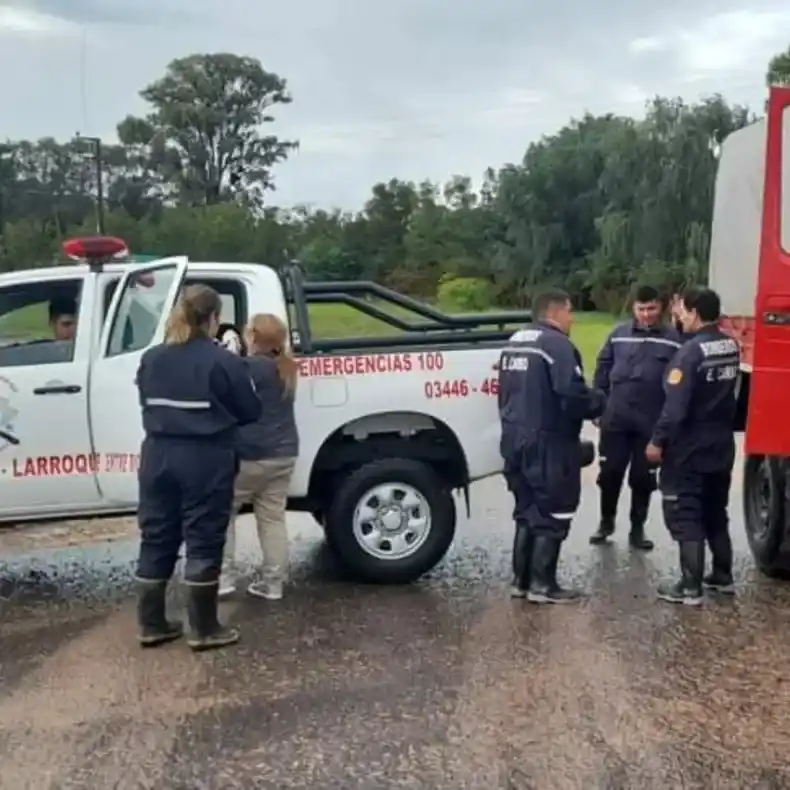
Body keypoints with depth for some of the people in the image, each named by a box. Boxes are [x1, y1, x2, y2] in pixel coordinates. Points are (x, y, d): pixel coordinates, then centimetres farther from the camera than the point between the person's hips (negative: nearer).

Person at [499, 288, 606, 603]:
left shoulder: (514, 343, 14)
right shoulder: (557, 344, -15)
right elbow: (573, 398, -23)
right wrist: (600, 402, -4)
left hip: (516, 441, 9)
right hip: (548, 444, -9)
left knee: (527, 512, 16)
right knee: (552, 515, 1)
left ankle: (521, 580, 20)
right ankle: (542, 585, 4)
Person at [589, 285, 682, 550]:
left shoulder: (673, 340, -2)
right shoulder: (618, 334, 4)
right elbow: (602, 371, 8)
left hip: (652, 423, -1)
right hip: (615, 420, 1)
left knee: (643, 478, 9)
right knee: (609, 473, 7)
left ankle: (637, 529, 23)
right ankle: (606, 522, 27)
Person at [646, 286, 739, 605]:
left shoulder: (691, 351, -20)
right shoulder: (731, 347, 4)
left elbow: (675, 405, -22)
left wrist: (658, 441, -17)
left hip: (689, 449, -8)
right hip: (721, 446, 8)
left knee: (685, 517, -1)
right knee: (715, 513, 19)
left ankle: (690, 588, 0)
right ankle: (723, 576, 28)